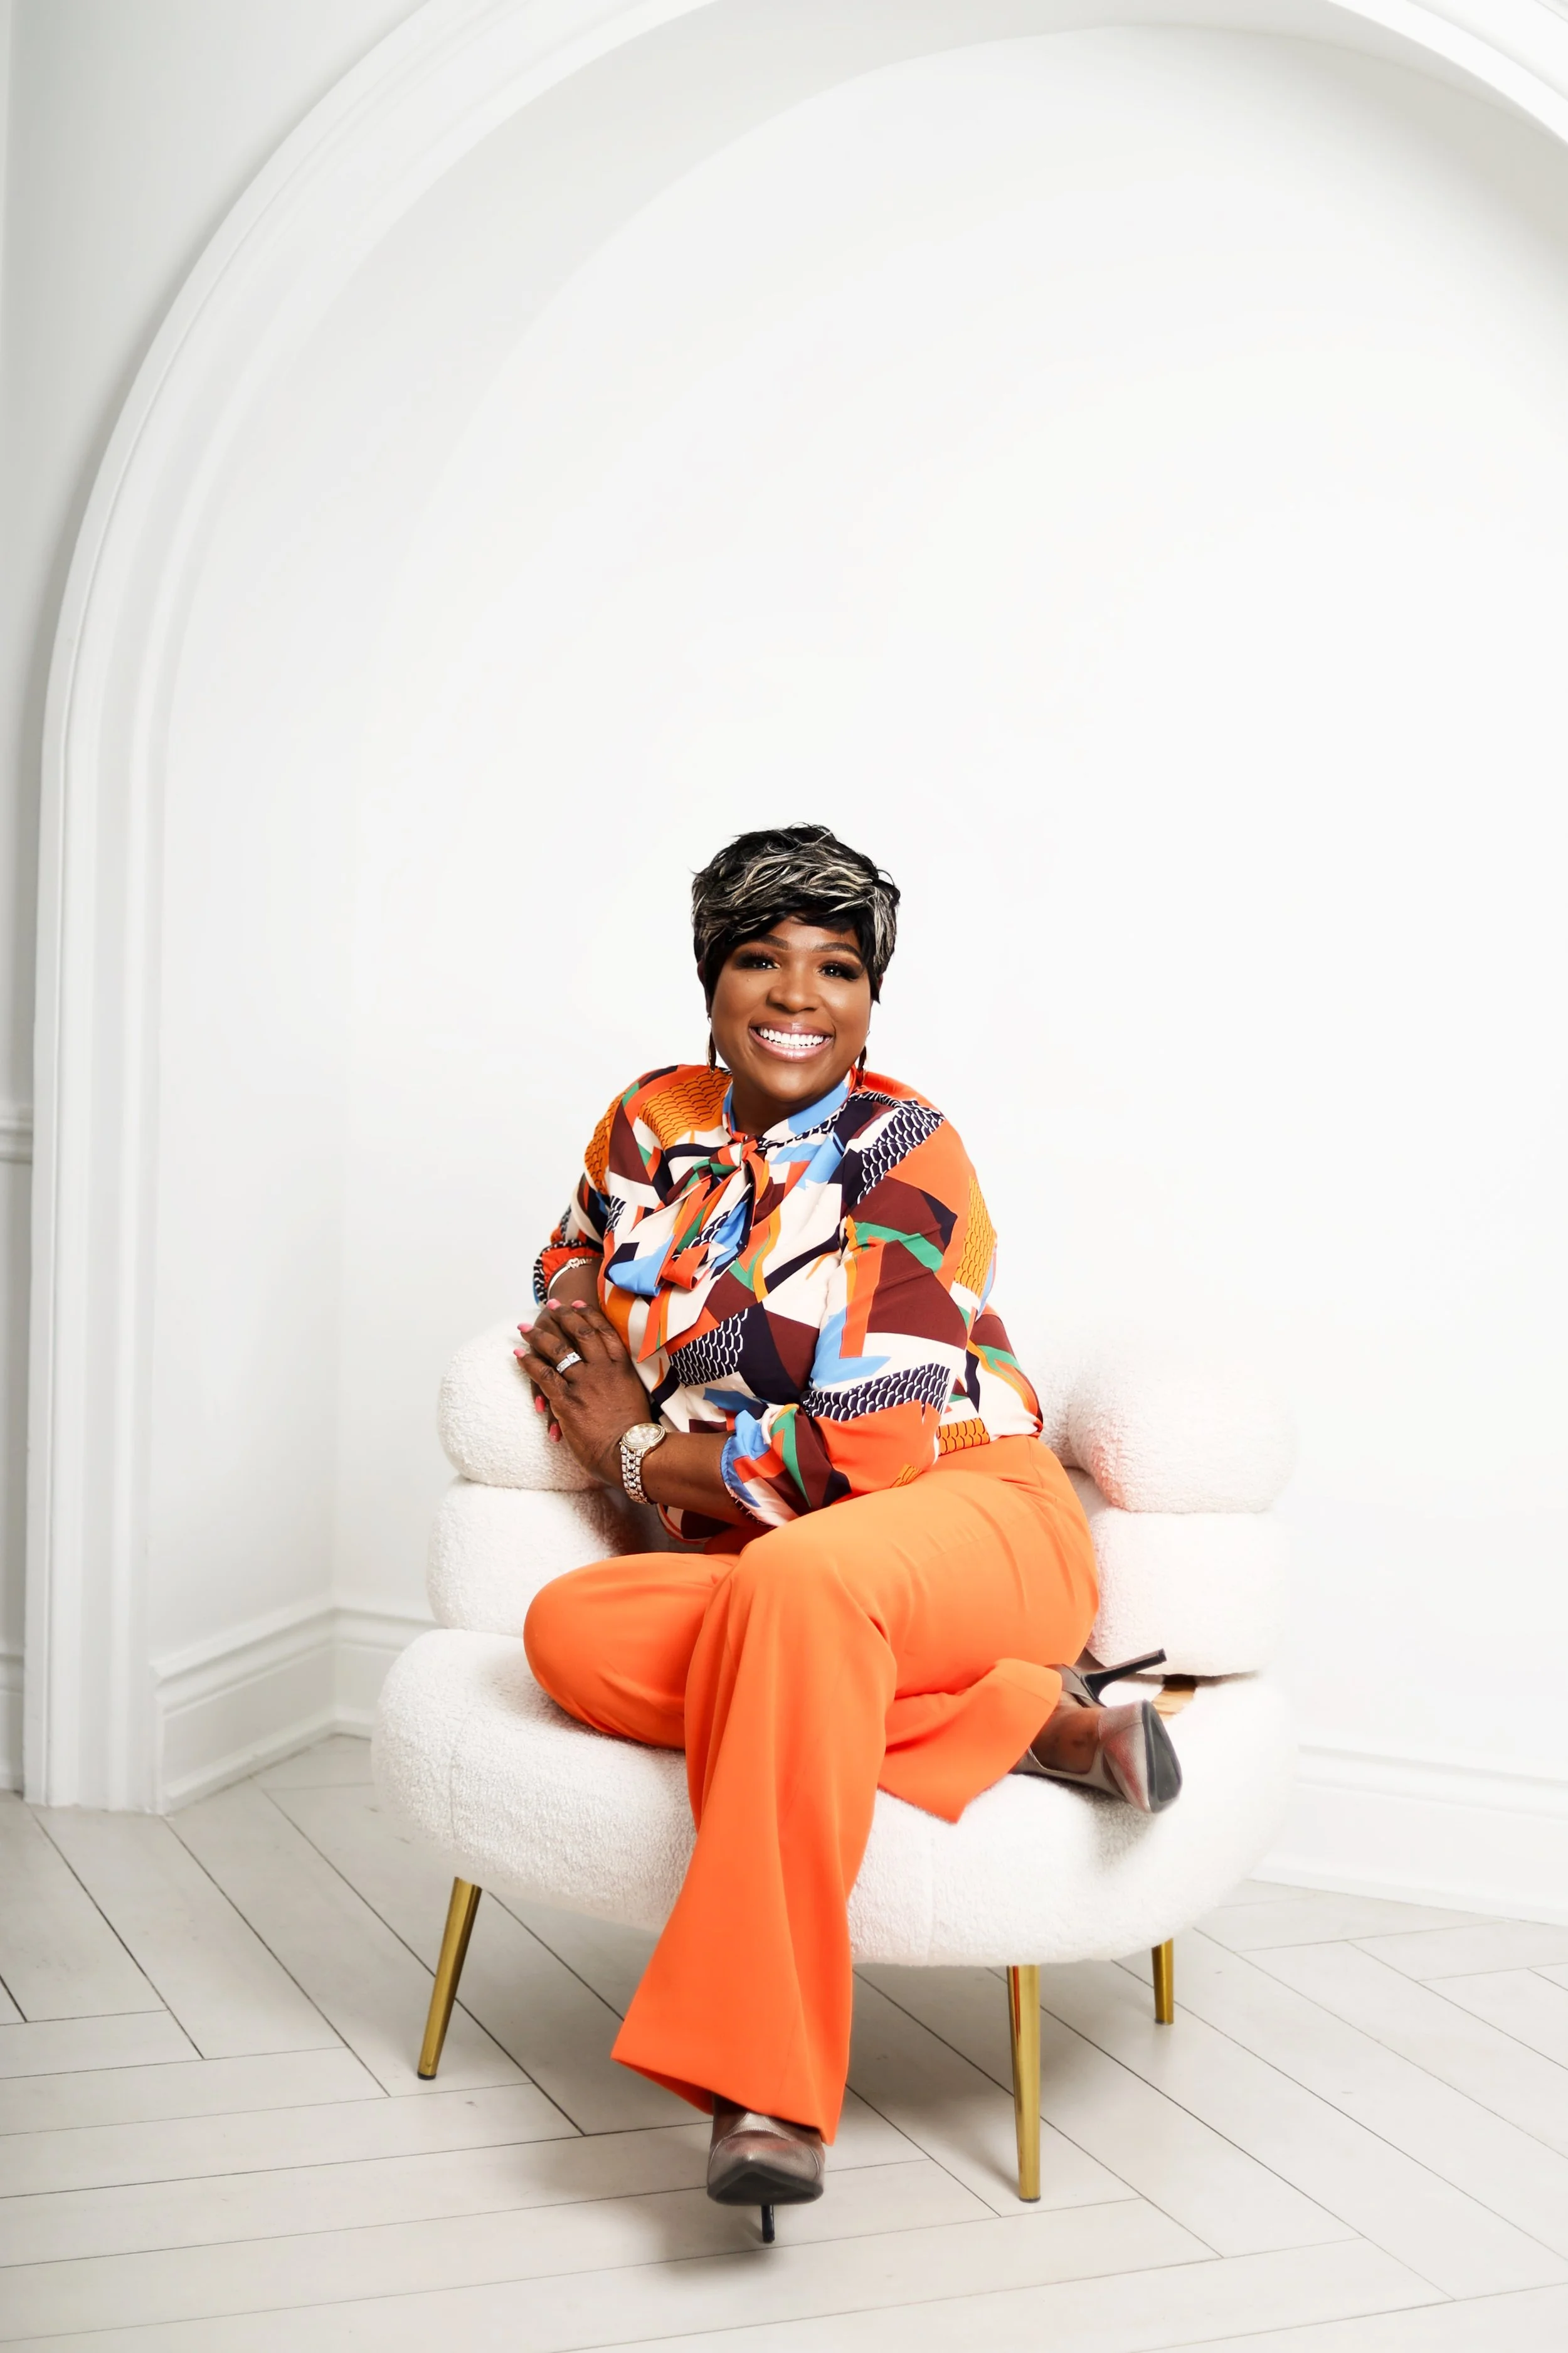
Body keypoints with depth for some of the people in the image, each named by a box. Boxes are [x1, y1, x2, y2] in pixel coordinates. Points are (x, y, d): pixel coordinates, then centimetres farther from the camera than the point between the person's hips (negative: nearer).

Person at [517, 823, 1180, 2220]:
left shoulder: (906, 1149, -7)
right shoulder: (657, 1124, 10)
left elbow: (871, 1448, -14)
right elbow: (571, 1282, 28)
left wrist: (643, 1450, -4)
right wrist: (592, 1340, 3)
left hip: (969, 1519, -5)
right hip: (748, 1566, 5)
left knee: (797, 1580, -40)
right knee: (570, 1633, -27)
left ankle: (764, 2086, -36)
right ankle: (1035, 1724, -25)